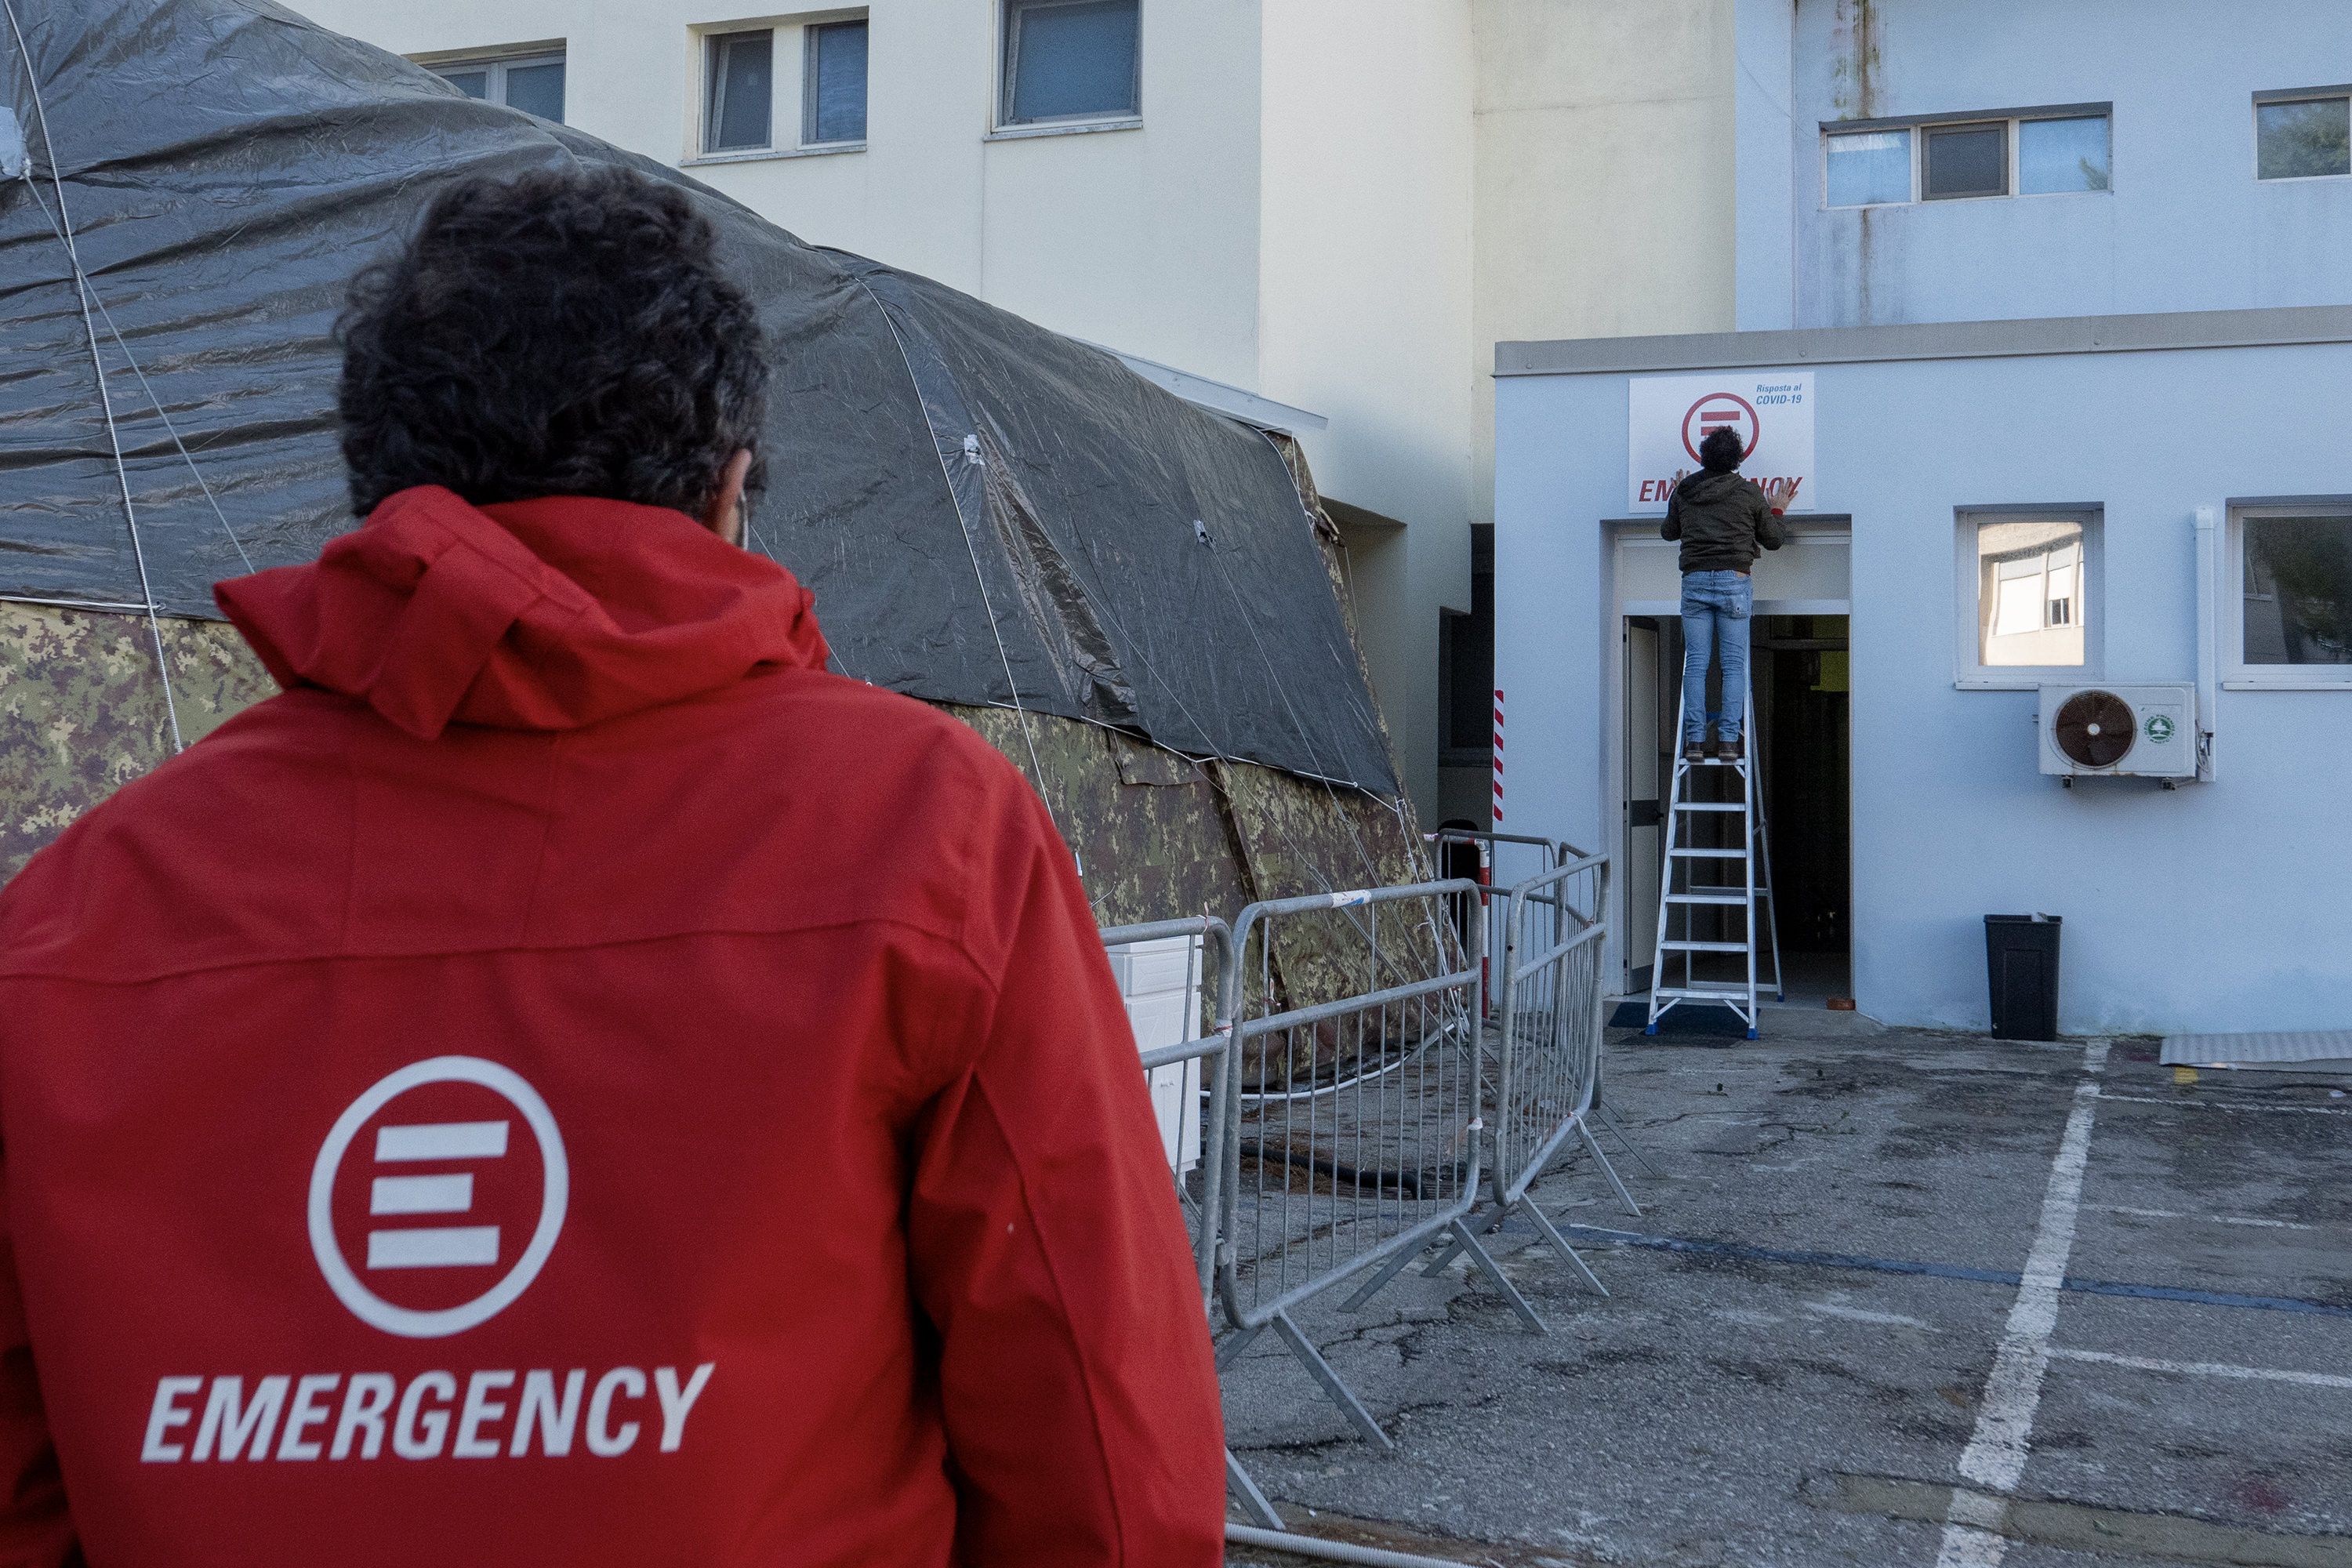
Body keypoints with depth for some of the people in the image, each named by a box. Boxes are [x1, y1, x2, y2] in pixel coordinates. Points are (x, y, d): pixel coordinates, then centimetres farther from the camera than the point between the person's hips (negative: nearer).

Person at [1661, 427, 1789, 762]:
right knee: (1734, 664, 1)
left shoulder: (1684, 491, 8)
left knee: (1695, 663, 2)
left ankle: (1695, 740, -3)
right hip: (1734, 582, -2)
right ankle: (1729, 739, -6)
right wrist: (1776, 512, 28)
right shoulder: (1748, 492, 2)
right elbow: (1773, 540, 10)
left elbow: (1668, 532, 23)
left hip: (1694, 581, 2)